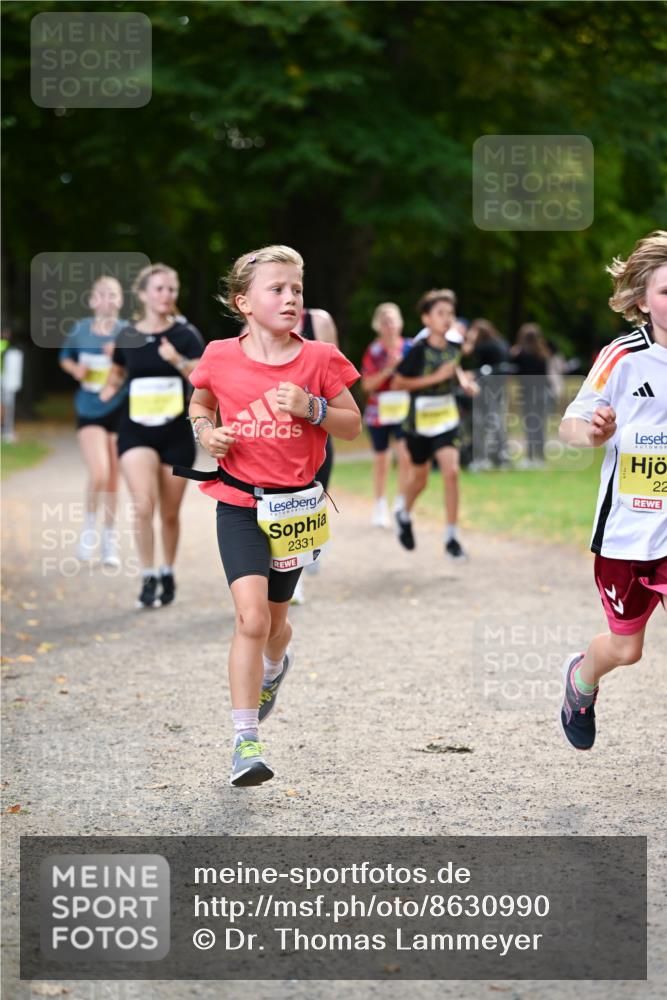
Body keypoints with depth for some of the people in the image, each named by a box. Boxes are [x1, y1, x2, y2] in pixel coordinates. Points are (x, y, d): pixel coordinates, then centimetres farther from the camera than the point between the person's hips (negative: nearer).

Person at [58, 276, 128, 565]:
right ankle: (90, 525, 8)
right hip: (89, 411, 0)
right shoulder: (80, 330, -1)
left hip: (119, 410, 0)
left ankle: (109, 539, 24)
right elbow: (65, 358, 15)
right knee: (99, 474, -18)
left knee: (112, 479, 8)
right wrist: (76, 370, -5)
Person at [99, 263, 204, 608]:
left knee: (169, 514, 8)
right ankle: (148, 578, -6)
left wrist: (178, 361, -29)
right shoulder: (127, 337, 3)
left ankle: (167, 574, 30)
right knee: (143, 505, -19)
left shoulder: (186, 335, -2)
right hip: (136, 432, 0)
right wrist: (109, 390, 9)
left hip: (176, 434, 0)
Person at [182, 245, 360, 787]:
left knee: (274, 619, 16)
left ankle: (277, 663, 55)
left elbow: (353, 425, 4)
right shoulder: (220, 357, -3)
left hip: (294, 506, 2)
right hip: (239, 503, -2)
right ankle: (246, 741, -12)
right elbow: (200, 403, 17)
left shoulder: (318, 358, -4)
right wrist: (205, 430, -4)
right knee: (251, 617, -17)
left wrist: (312, 409, -15)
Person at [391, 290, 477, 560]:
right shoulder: (418, 350, -16)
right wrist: (435, 378, -22)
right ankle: (405, 515, 46)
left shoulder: (453, 349, -1)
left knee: (451, 471, -14)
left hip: (447, 420, 3)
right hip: (420, 422, -3)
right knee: (420, 478, 13)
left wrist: (463, 379, 1)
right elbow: (397, 383, -17)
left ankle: (451, 537, -7)